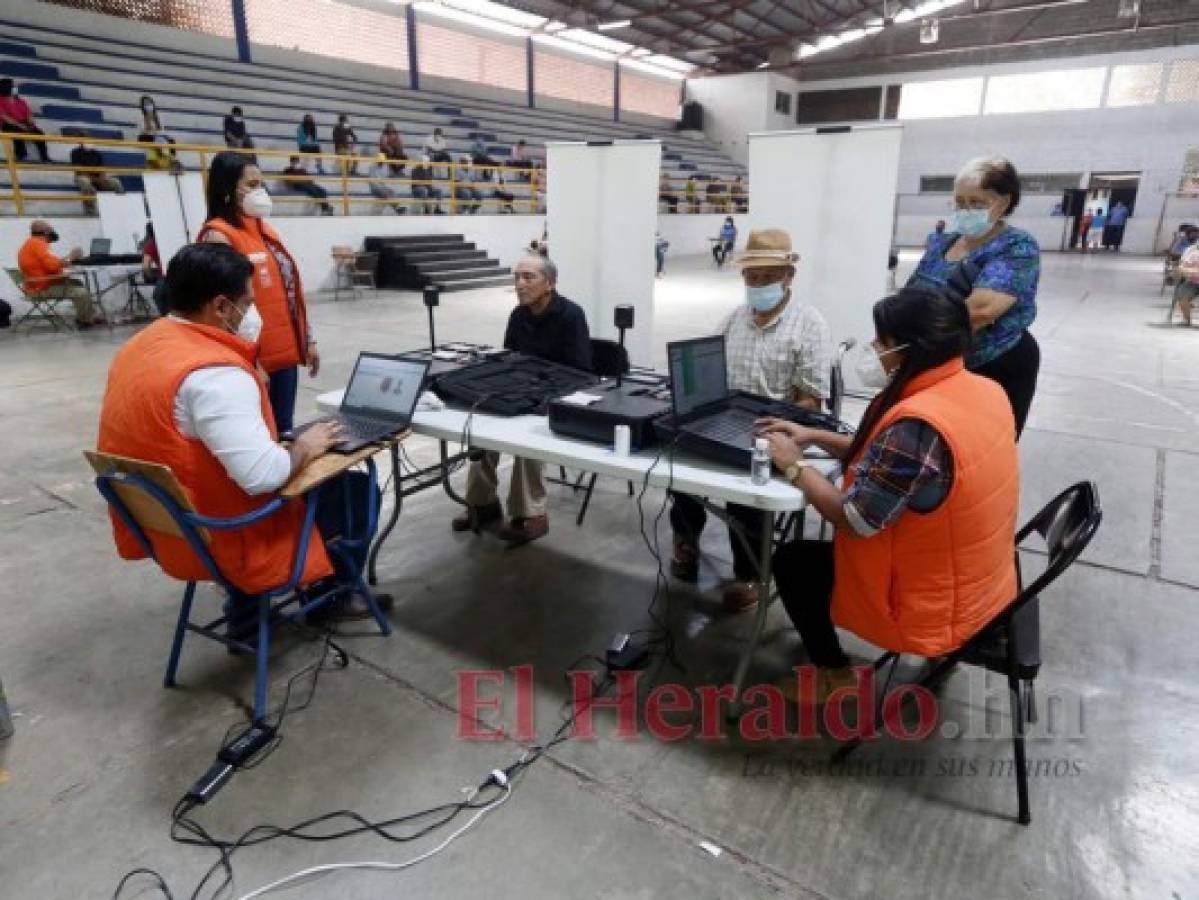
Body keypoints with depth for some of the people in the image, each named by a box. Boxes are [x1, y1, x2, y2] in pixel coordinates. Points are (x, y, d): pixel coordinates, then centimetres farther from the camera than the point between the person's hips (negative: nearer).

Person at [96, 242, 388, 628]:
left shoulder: (139, 346, 3)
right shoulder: (214, 372, -28)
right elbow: (262, 476, -33)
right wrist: (304, 448, -14)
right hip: (220, 542, -9)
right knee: (356, 487, 6)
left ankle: (246, 612, 32)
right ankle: (341, 592, 29)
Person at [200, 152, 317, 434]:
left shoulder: (263, 228, 14)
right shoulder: (218, 235, -11)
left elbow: (290, 291, 17)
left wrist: (308, 339, 16)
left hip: (285, 353, 8)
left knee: (283, 435, 15)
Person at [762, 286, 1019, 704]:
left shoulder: (919, 423, -32)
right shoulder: (985, 390, -3)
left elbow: (854, 520, -25)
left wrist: (795, 467, -12)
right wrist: (815, 437, 5)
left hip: (934, 608, -8)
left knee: (791, 560, 7)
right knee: (840, 544, 26)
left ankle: (833, 675, 22)